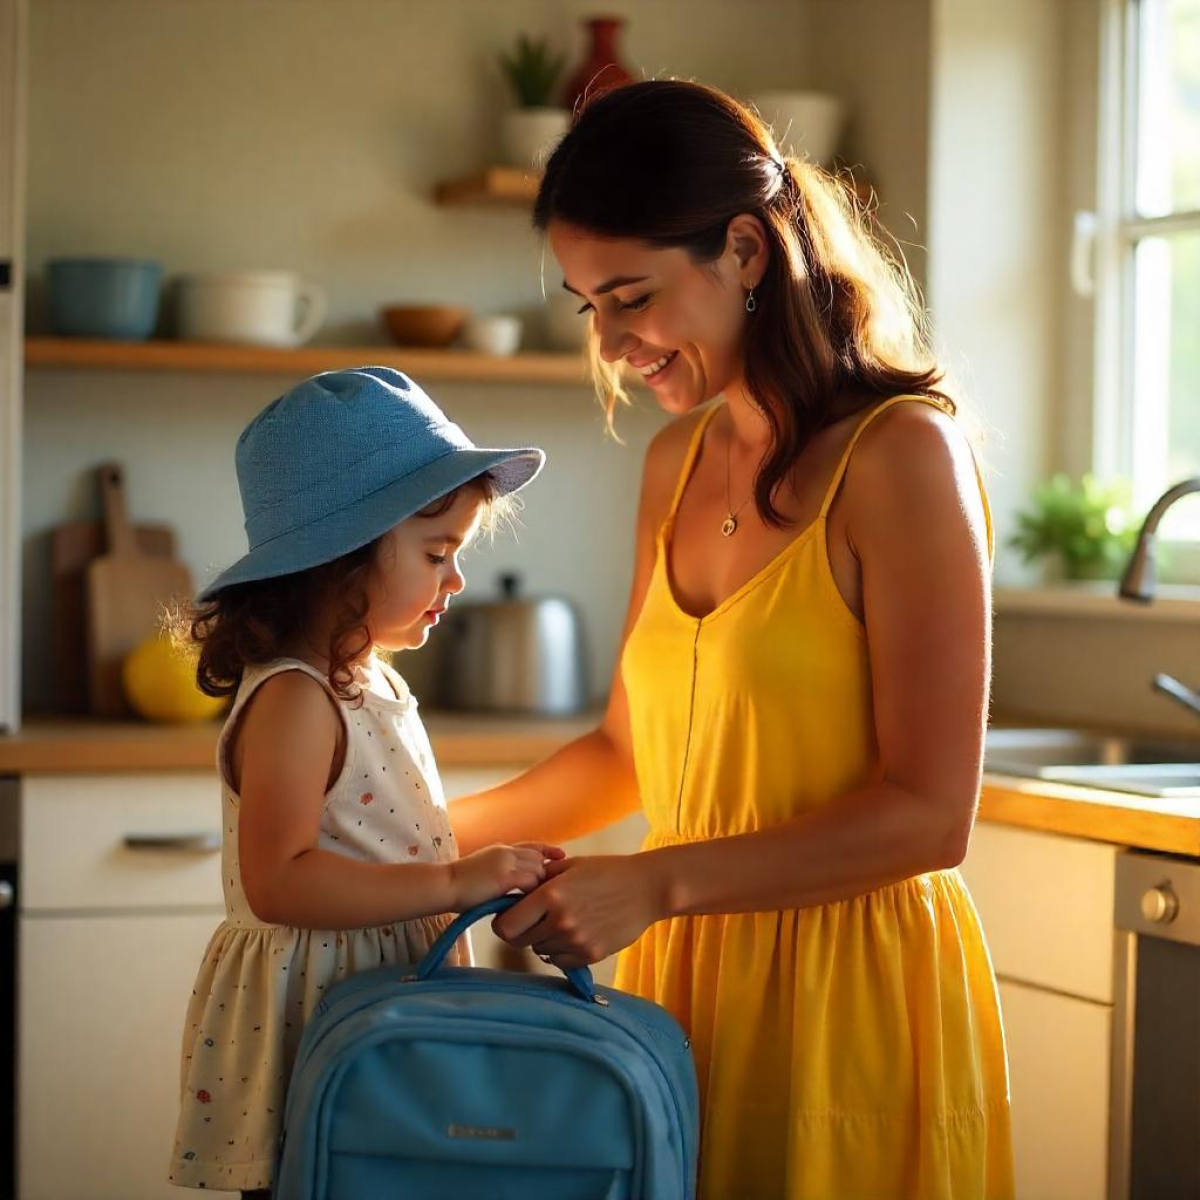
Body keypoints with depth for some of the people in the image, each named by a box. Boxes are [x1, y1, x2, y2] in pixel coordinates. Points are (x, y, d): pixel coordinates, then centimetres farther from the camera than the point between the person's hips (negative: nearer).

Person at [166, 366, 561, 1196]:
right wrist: (453, 883, -27)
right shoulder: (294, 701, -19)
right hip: (311, 1013, -9)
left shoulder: (373, 684, 13)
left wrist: (495, 868, 10)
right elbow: (277, 880, -28)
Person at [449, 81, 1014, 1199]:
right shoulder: (678, 459, 9)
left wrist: (658, 882, -20)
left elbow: (929, 813, -17)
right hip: (685, 978, 6)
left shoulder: (900, 453, -14)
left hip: (850, 992, -6)